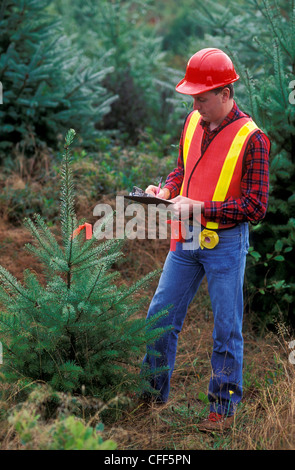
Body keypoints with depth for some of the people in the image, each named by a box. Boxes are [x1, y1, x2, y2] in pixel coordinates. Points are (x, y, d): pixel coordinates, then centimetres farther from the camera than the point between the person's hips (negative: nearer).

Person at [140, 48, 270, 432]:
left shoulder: (251, 138, -15)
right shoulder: (192, 123, 5)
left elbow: (255, 207, -17)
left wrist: (200, 207, -21)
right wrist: (166, 190, -1)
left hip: (226, 243, -6)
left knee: (226, 329, 4)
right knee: (161, 315, 11)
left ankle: (225, 407, 17)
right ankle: (153, 392, 27)